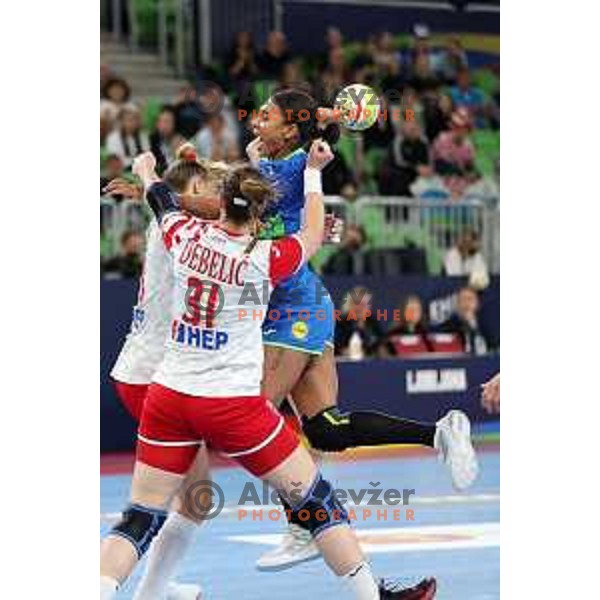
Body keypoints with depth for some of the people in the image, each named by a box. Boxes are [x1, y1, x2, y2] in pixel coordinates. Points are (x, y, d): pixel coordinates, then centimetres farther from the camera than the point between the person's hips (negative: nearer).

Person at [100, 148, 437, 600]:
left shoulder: (186, 235, -2)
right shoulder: (263, 258, -11)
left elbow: (161, 200, 22)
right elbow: (313, 236, 11)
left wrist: (145, 170, 43)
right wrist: (313, 172, 22)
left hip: (169, 395, 4)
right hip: (233, 404, -4)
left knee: (143, 517, 7)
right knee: (315, 497, 9)